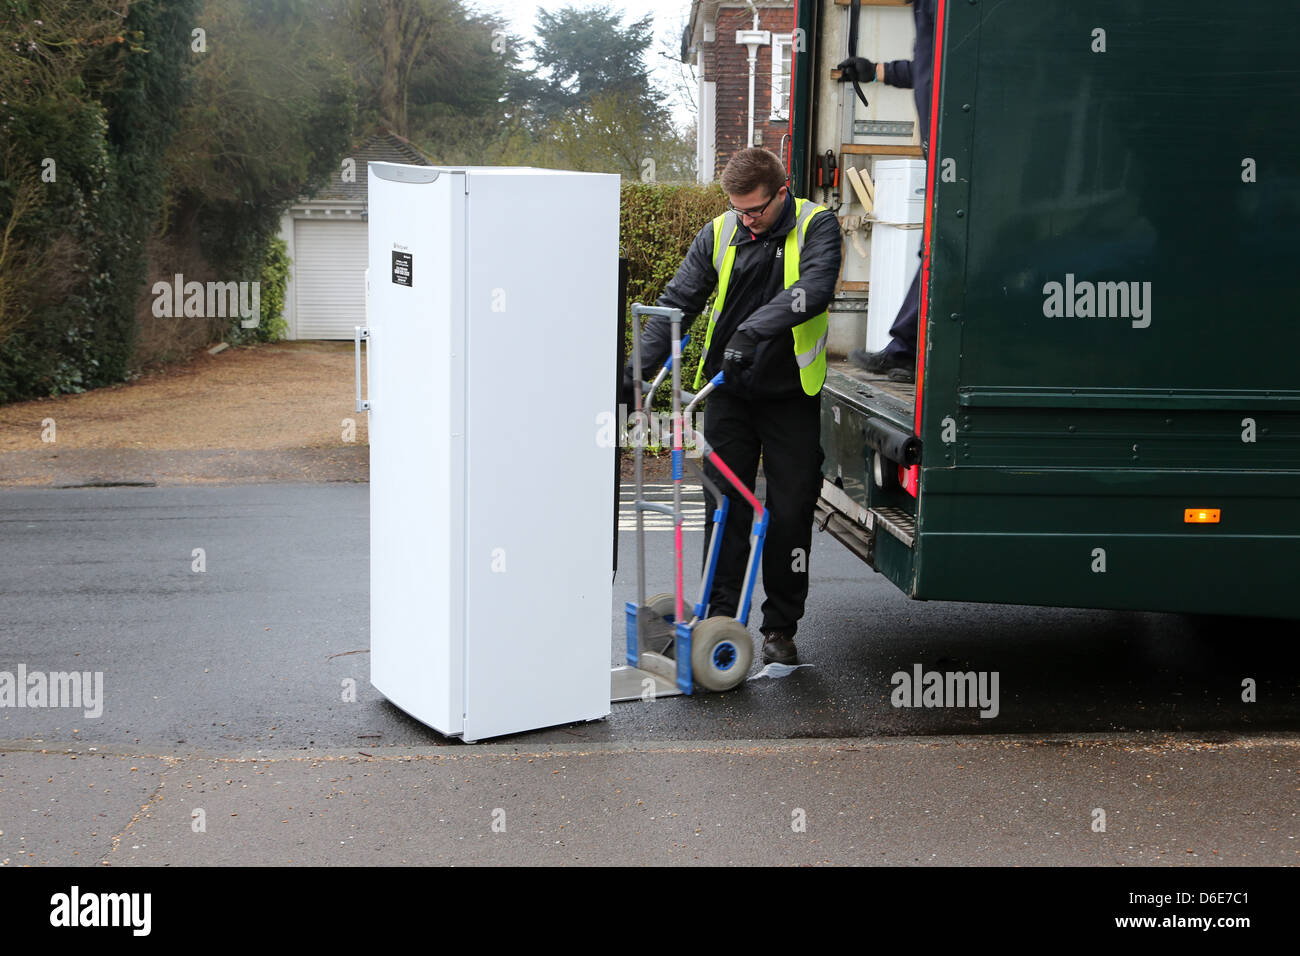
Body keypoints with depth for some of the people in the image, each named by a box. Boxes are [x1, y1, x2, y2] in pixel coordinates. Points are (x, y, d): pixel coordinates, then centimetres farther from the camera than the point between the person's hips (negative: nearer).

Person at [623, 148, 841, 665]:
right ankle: (719, 618, 10)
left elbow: (812, 290, -25)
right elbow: (677, 303, 1)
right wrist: (638, 366, -11)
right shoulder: (719, 235, 1)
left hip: (792, 394, -2)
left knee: (790, 514, 3)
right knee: (725, 507, 2)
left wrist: (754, 330, -37)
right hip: (729, 393, 2)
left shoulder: (816, 226, -7)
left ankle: (780, 628, 15)